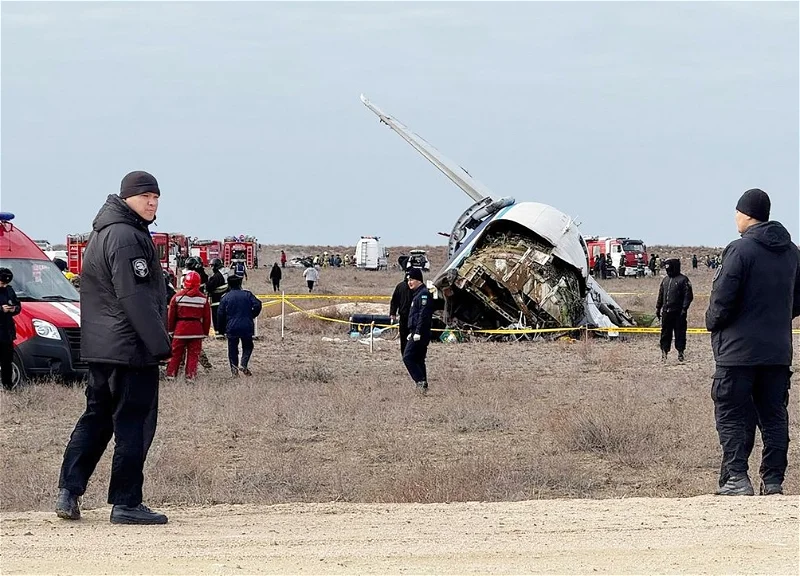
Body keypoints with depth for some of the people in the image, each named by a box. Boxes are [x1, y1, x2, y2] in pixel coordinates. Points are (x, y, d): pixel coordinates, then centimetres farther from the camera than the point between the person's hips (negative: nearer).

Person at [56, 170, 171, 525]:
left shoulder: (103, 233, 18)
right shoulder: (127, 237, -16)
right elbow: (135, 298, -21)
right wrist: (160, 343, -18)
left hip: (99, 347, 10)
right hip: (130, 347, -10)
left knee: (96, 418, 15)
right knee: (134, 423, -4)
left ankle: (68, 492, 12)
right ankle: (126, 504, -2)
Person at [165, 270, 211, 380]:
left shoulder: (178, 297, -4)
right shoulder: (203, 298, -1)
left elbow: (171, 315, 0)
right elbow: (207, 317, 4)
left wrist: (171, 330, 11)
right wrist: (205, 332, 13)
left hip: (180, 329, 0)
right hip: (196, 330, 0)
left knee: (176, 353, 9)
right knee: (193, 355, 5)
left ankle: (170, 374, 9)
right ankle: (190, 376, 0)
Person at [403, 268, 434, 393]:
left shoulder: (424, 294, -13)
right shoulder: (417, 294, 20)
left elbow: (423, 315, -21)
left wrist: (418, 333, -24)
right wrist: (411, 332, 25)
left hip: (421, 333, -11)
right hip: (416, 333, 11)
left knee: (408, 357, -14)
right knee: (419, 359, 12)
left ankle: (420, 381, -17)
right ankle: (422, 385, 14)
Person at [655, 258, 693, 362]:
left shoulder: (683, 280, -6)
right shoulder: (665, 280, 15)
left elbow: (688, 296, -9)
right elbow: (661, 295, 21)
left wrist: (684, 309, -16)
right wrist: (658, 308, 15)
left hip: (678, 312, -6)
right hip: (666, 311, 6)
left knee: (680, 333, 0)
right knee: (665, 333, 7)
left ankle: (680, 352, 8)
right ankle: (664, 352, 13)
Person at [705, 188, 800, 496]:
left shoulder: (740, 250, -13)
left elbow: (722, 300, -15)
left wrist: (713, 322, 2)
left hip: (739, 349, -6)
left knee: (732, 415, -1)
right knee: (774, 416, 10)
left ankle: (735, 478, -7)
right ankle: (773, 480, 8)